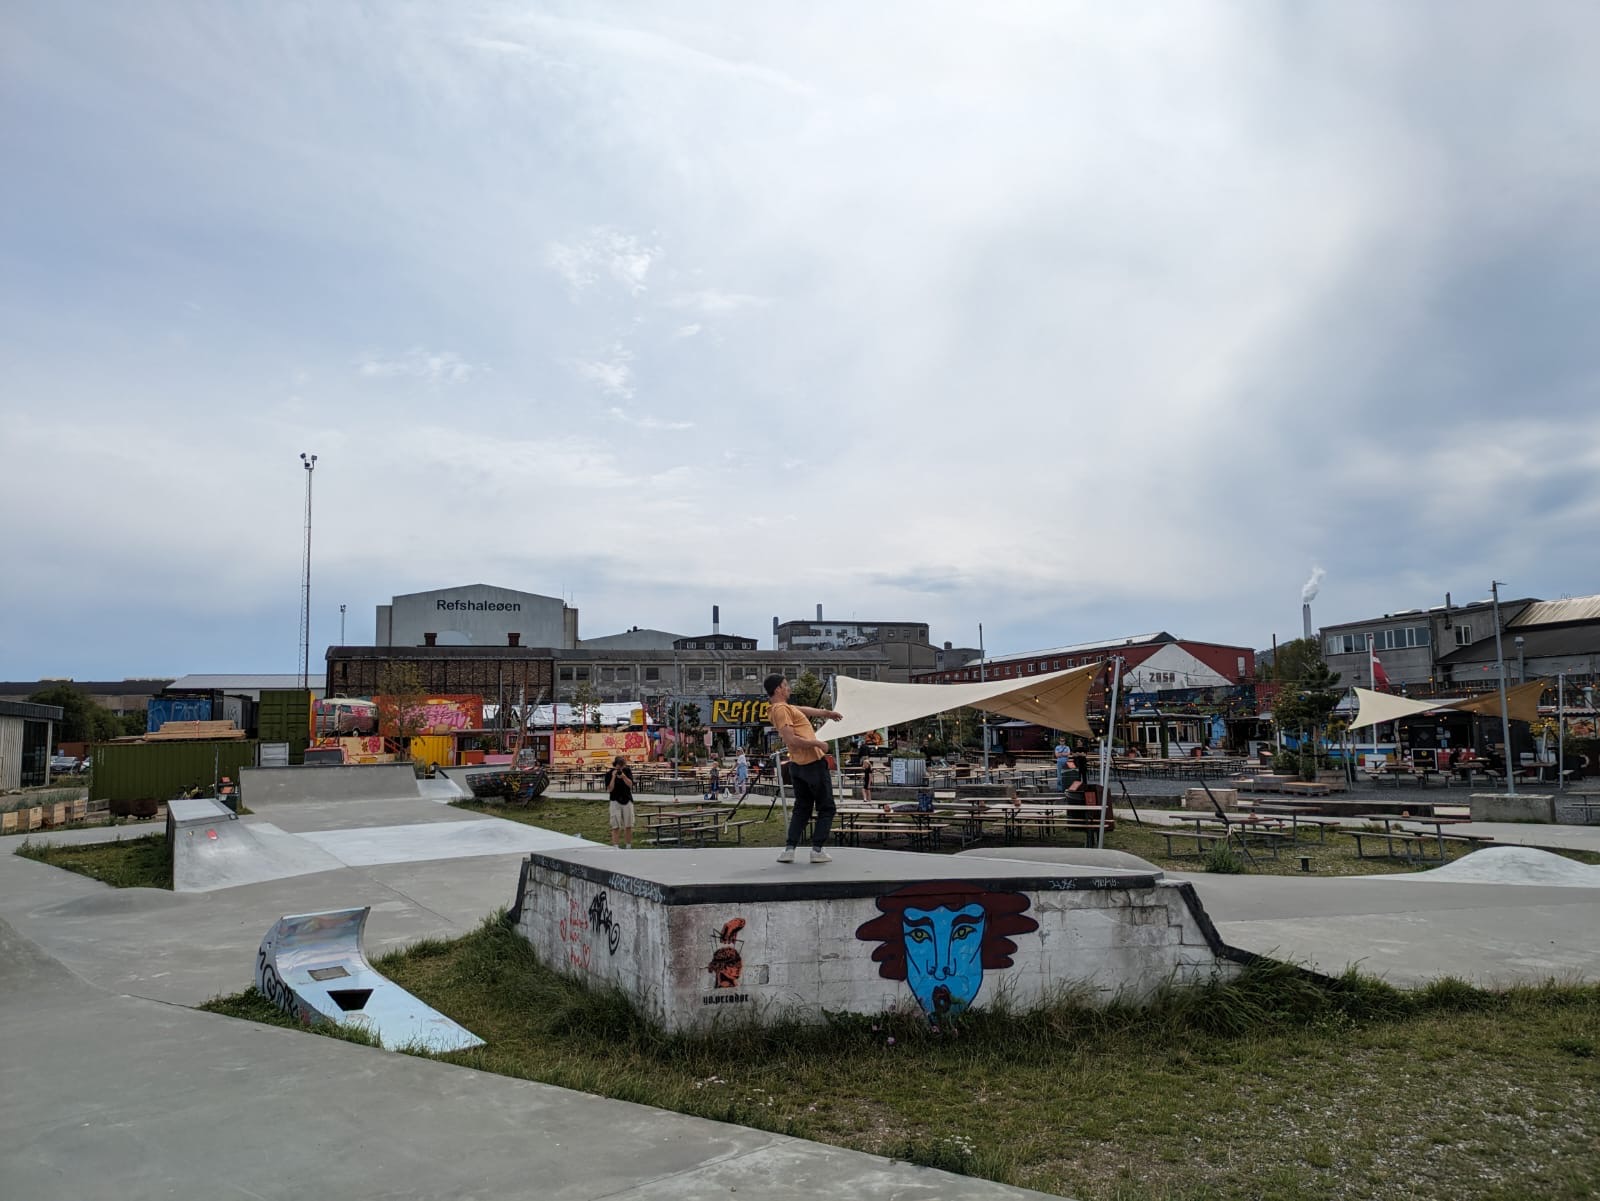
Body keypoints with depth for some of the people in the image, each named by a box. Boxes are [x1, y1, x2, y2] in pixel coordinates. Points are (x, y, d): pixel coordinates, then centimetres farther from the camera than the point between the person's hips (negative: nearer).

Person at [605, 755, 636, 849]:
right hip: (615, 801, -3)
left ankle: (628, 846, 16)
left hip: (627, 801, 3)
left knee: (628, 825, 7)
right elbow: (609, 789, -11)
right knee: (616, 826, -10)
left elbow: (630, 784, -5)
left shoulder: (627, 771, 2)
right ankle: (614, 846, -12)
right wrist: (613, 777, -20)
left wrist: (623, 776, -20)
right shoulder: (609, 774, -5)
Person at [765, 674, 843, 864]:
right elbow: (791, 739, -25)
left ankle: (789, 848, 7)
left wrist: (826, 712, 38)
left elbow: (803, 710, 28)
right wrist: (818, 743, -18)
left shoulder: (782, 708, 12)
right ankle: (817, 850, 0)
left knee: (802, 808, 15)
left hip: (797, 765, 9)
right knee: (826, 808, 3)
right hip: (813, 763, -9)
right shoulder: (782, 709, -17)